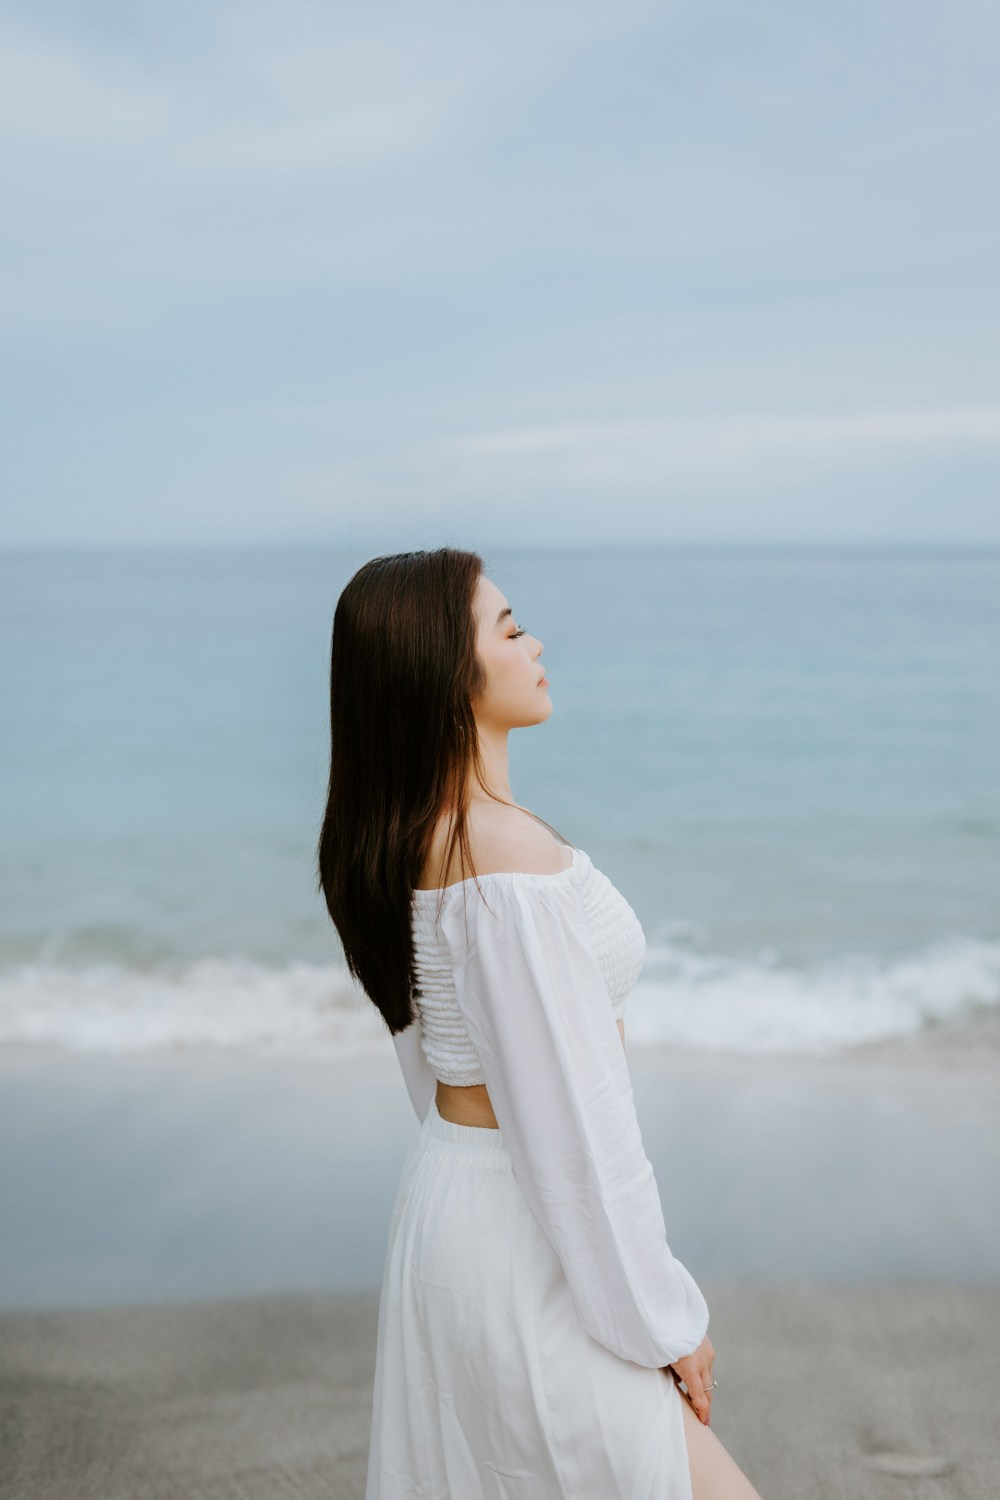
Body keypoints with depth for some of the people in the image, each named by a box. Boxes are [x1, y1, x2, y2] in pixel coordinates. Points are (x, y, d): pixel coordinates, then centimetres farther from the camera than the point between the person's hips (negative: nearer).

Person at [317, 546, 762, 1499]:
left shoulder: (391, 841, 3)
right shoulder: (514, 858, -26)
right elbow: (573, 1117, -23)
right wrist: (665, 1319, -12)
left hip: (441, 1199, 9)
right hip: (532, 1236, -9)